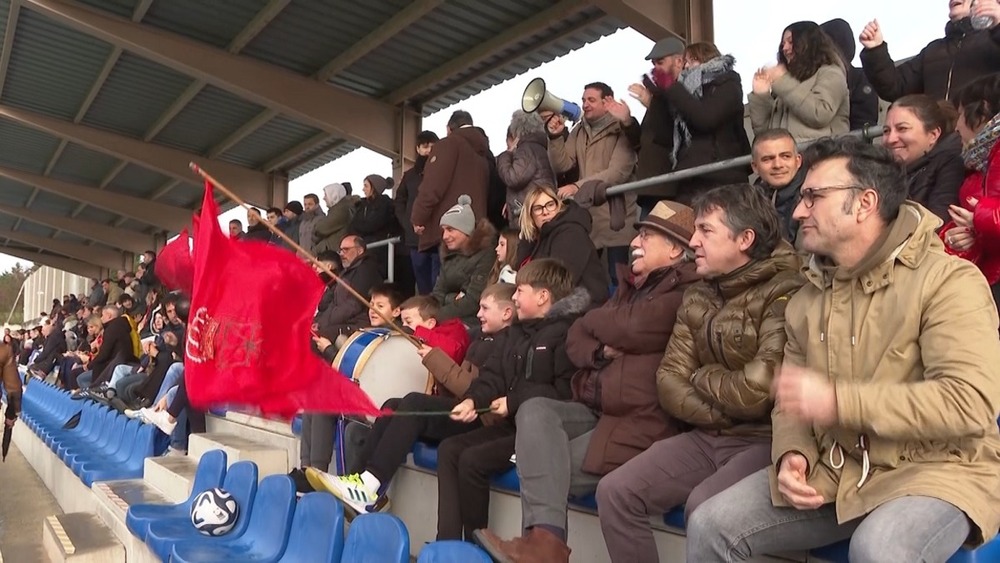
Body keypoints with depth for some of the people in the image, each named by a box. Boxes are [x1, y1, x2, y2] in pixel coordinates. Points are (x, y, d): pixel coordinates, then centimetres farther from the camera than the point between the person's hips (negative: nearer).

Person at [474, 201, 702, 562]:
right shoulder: (632, 286, 21)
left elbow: (630, 327, -21)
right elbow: (575, 340, 16)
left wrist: (594, 320, 3)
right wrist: (601, 352, -8)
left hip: (642, 424, -7)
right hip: (596, 411, 8)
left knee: (546, 470, -21)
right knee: (535, 410, -22)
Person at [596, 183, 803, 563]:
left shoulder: (784, 295, -14)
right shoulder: (698, 298, 9)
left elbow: (758, 391, -22)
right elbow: (670, 380, 5)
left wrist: (702, 378, -3)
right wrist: (722, 412, -11)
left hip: (765, 440, -6)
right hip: (707, 436, 7)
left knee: (704, 507, -32)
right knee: (615, 492, -8)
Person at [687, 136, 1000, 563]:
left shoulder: (948, 280, -12)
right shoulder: (807, 299, 9)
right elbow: (791, 399, 13)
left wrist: (836, 400, -25)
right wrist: (791, 455, -9)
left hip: (938, 468, -5)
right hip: (833, 469, 6)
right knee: (709, 527, -8)